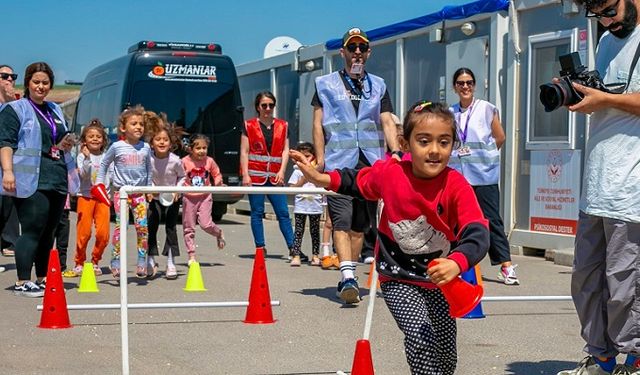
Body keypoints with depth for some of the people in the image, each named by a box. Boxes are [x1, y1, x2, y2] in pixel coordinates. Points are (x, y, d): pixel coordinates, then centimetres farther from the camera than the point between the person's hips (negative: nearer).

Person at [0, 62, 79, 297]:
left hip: (57, 180, 7)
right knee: (32, 230, -12)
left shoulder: (55, 111, 23)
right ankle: (22, 282, -9)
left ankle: (43, 279, 17)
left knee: (48, 231, 9)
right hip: (31, 181, -7)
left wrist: (64, 146, 9)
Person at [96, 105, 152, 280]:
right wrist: (100, 184, 5)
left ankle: (142, 260, 3)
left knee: (142, 226, -5)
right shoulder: (117, 147, -1)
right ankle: (116, 261, -2)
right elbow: (104, 164, 11)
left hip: (139, 192, 2)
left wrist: (149, 188, 16)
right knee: (121, 225, -9)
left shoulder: (146, 148, 6)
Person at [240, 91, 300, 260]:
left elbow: (285, 150, 7)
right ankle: (260, 248, 7)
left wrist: (282, 171, -5)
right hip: (255, 176, -2)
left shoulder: (282, 126, 11)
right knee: (257, 213, 1)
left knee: (283, 212, 0)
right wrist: (245, 175, -8)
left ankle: (292, 248, 2)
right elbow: (244, 152, 1)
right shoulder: (249, 126, 4)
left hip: (275, 176, 2)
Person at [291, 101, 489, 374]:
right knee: (420, 336, -26)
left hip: (441, 279, 2)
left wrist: (457, 263, -56)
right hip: (399, 279, -1)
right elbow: (357, 182, 5)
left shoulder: (456, 186, -24)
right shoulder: (390, 173, -18)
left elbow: (478, 234, -37)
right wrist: (319, 178, -7)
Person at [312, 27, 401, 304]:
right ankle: (348, 277, -23)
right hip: (339, 164, -3)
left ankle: (348, 278, 17)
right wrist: (320, 159, -4)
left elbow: (387, 122, 9)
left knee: (360, 224, 7)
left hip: (371, 164, 3)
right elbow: (318, 124, 7)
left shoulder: (378, 86, 17)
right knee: (342, 221, -14)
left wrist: (395, 151, -7)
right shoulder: (325, 84, 11)